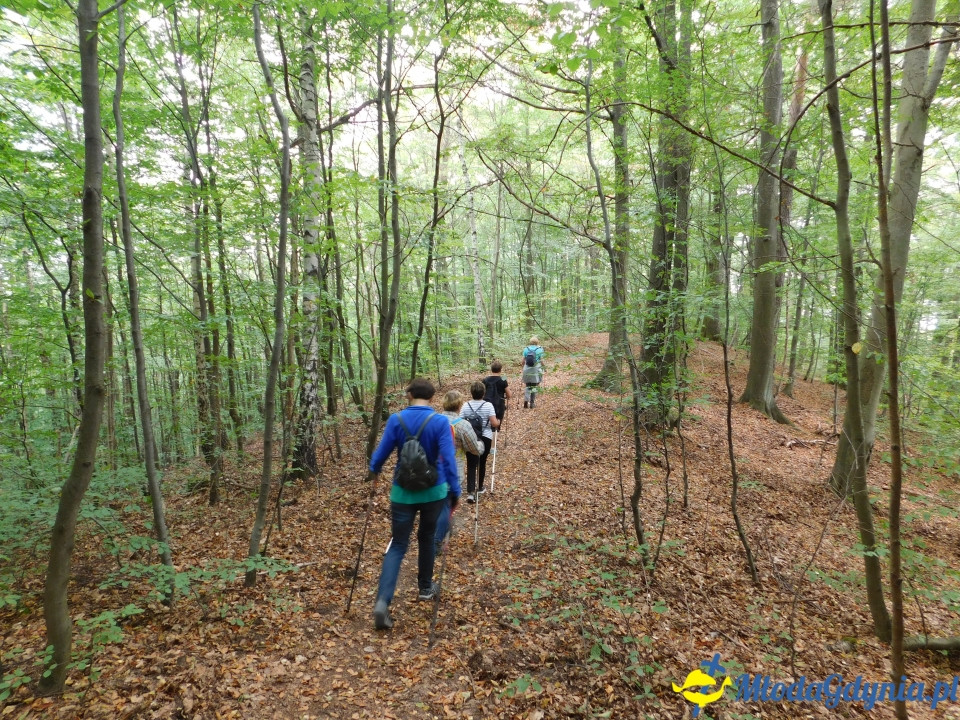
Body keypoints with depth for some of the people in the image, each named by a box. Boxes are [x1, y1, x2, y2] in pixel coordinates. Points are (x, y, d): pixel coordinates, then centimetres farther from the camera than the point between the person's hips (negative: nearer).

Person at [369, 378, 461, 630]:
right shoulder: (440, 422, -12)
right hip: (433, 492, 0)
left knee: (398, 545, 9)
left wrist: (373, 472, 19)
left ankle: (383, 601, -6)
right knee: (427, 537, 22)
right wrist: (455, 492, -6)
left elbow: (381, 453, -2)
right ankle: (426, 587, 37)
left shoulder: (396, 419, -8)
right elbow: (448, 460, -15)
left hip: (402, 492, 0)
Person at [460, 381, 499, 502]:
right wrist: (498, 422, 7)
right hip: (485, 438, 0)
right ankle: (479, 487, 33)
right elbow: (494, 423, -15)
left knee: (471, 465, 2)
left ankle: (470, 492, -10)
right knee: (482, 463, 17)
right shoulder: (488, 405, -10)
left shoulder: (466, 405, -5)